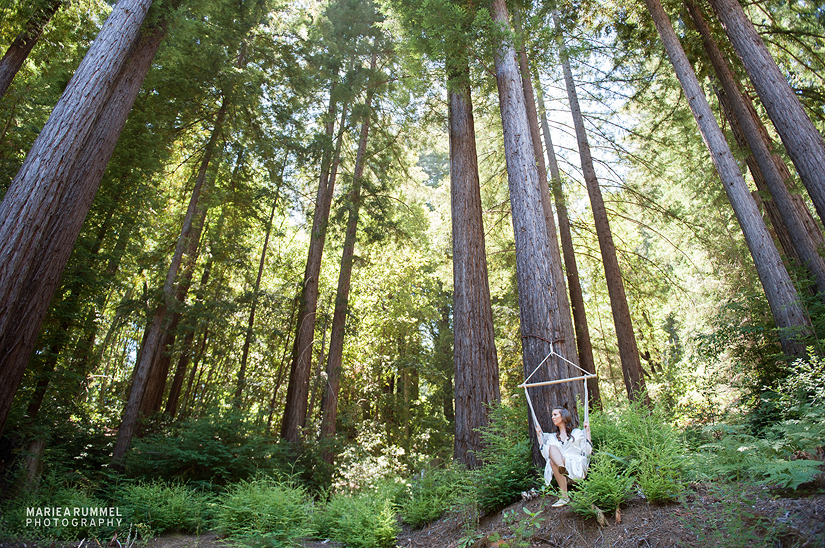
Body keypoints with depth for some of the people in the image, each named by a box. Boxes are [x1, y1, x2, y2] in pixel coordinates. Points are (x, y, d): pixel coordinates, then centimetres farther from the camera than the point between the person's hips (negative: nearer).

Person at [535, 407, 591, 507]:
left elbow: (587, 451, 5)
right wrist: (539, 435, 14)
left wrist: (587, 431, 3)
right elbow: (546, 454, 12)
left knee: (552, 448, -27)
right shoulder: (552, 437, 26)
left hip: (577, 469, -3)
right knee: (552, 447, -28)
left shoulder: (577, 433, 17)